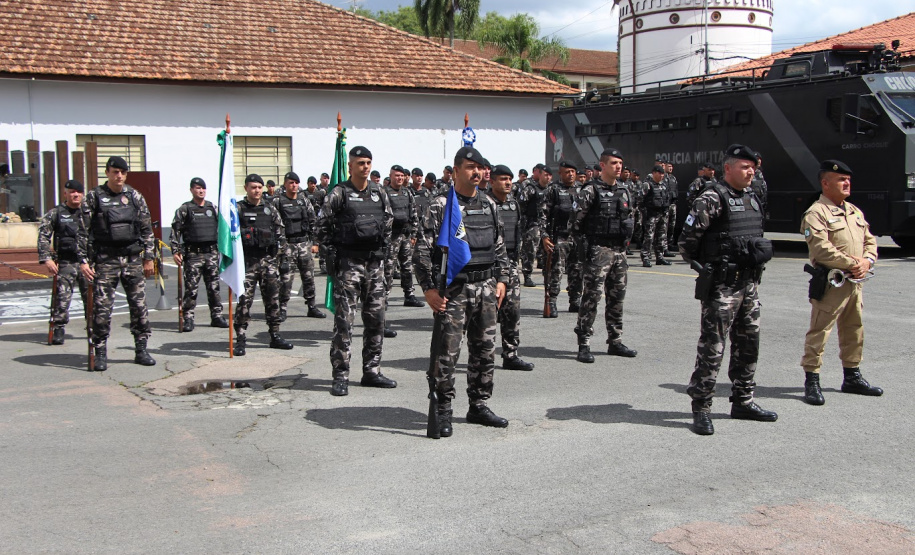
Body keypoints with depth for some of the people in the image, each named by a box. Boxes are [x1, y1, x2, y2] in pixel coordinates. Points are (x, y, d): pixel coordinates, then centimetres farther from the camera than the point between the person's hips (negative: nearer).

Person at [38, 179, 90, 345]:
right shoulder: (55, 213, 5)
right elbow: (43, 236, 1)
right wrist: (46, 258, -9)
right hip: (66, 263, -2)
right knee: (62, 297, -7)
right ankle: (58, 329, 2)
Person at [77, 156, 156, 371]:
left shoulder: (134, 196, 8)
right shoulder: (94, 198, 1)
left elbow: (147, 229, 11)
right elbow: (82, 232, 0)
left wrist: (149, 258, 6)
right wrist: (84, 260, -7)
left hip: (133, 258, 3)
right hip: (105, 259, -3)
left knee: (139, 305, 4)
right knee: (101, 307, -4)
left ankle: (141, 350, 15)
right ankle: (100, 354, 6)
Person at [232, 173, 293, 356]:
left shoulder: (270, 208, 12)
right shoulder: (238, 209, 1)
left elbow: (280, 230, 17)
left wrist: (280, 248, 6)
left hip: (269, 258, 4)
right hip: (247, 260, -4)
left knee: (273, 298, 8)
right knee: (244, 299, -7)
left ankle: (275, 335, 18)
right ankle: (241, 339, -2)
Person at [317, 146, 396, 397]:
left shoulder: (379, 192, 10)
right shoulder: (339, 193, -5)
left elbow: (389, 221, 22)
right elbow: (323, 226, -1)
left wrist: (383, 245, 12)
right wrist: (335, 249, -3)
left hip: (375, 263, 5)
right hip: (348, 263, -5)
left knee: (376, 317, 8)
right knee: (344, 319, -6)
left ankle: (372, 371, 18)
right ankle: (340, 376, -1)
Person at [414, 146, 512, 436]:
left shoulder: (489, 205, 12)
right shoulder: (440, 206, -6)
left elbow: (500, 246, 19)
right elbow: (423, 250, -9)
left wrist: (501, 280, 12)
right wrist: (429, 288, -14)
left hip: (486, 287, 6)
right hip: (454, 289, -6)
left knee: (484, 350, 10)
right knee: (448, 352, -5)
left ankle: (478, 406, 22)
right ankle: (443, 411, 7)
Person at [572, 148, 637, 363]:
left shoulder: (623, 191, 13)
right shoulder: (590, 190, -7)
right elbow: (577, 222, -9)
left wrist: (625, 237, 13)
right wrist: (584, 249, -13)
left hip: (619, 251, 7)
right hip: (598, 251, -7)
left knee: (617, 297, 11)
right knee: (591, 297, -8)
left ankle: (615, 342, 21)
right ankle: (584, 345, -3)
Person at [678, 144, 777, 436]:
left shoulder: (752, 200, 14)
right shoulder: (712, 198, -11)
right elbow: (688, 239, -13)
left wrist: (758, 258, 15)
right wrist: (706, 265, -3)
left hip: (749, 283, 9)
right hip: (721, 286, -8)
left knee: (748, 344, 14)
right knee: (712, 346, -7)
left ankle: (743, 402, 26)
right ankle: (701, 408, -1)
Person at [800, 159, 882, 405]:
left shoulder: (855, 211, 17)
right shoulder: (816, 213, -11)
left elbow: (870, 240, 17)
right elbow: (822, 249, -21)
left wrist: (867, 261, -4)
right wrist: (852, 263, -17)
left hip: (855, 282, 8)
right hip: (831, 283, -8)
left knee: (854, 331, 16)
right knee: (819, 332, -5)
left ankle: (852, 377, 29)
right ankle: (811, 381, 0)